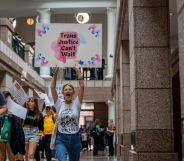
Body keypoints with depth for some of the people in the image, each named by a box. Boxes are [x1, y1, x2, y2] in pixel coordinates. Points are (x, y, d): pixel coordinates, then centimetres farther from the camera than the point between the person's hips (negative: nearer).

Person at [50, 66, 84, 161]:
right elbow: (52, 87, -4)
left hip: (75, 138, 2)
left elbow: (82, 86, -6)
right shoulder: (59, 104, 3)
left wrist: (78, 72, -7)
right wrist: (55, 72, -8)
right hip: (61, 139, -2)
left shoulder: (76, 103, 2)